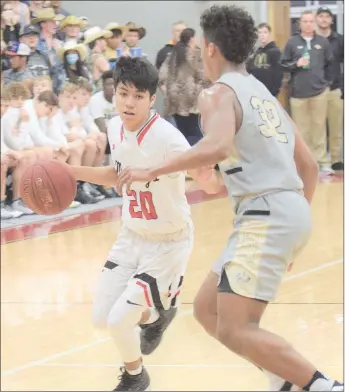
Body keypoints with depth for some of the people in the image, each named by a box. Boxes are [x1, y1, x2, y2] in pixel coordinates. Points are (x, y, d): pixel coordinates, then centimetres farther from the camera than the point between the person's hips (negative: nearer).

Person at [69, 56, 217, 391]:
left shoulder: (166, 138, -29)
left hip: (169, 241, -6)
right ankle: (155, 314, 43)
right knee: (101, 318, 10)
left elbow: (207, 179, -29)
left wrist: (207, 174, -52)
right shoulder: (115, 127, -8)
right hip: (132, 235, 7)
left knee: (119, 320, -12)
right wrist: (71, 171, 1)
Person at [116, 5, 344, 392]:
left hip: (265, 215, -9)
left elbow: (217, 147, -27)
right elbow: (308, 165, 25)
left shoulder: (219, 93, -5)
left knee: (234, 330, -12)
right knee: (207, 308, 16)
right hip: (289, 210, 9)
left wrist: (154, 169, -21)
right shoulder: (263, 93, 23)